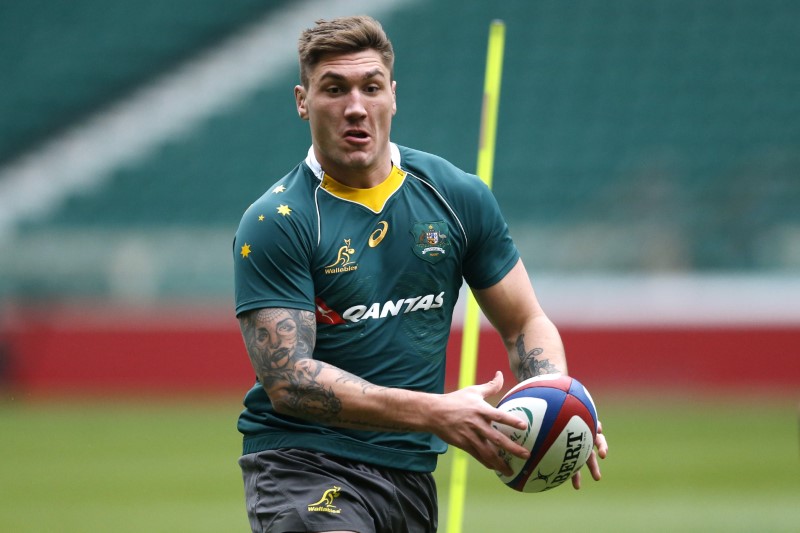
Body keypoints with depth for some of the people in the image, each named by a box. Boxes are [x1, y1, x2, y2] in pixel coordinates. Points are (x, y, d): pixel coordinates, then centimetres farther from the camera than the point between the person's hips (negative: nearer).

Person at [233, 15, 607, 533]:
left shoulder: (459, 196, 7)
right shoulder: (273, 223, -8)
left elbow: (525, 323, 14)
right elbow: (287, 380, -17)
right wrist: (434, 413, -25)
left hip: (410, 472, 5)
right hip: (302, 462, -5)